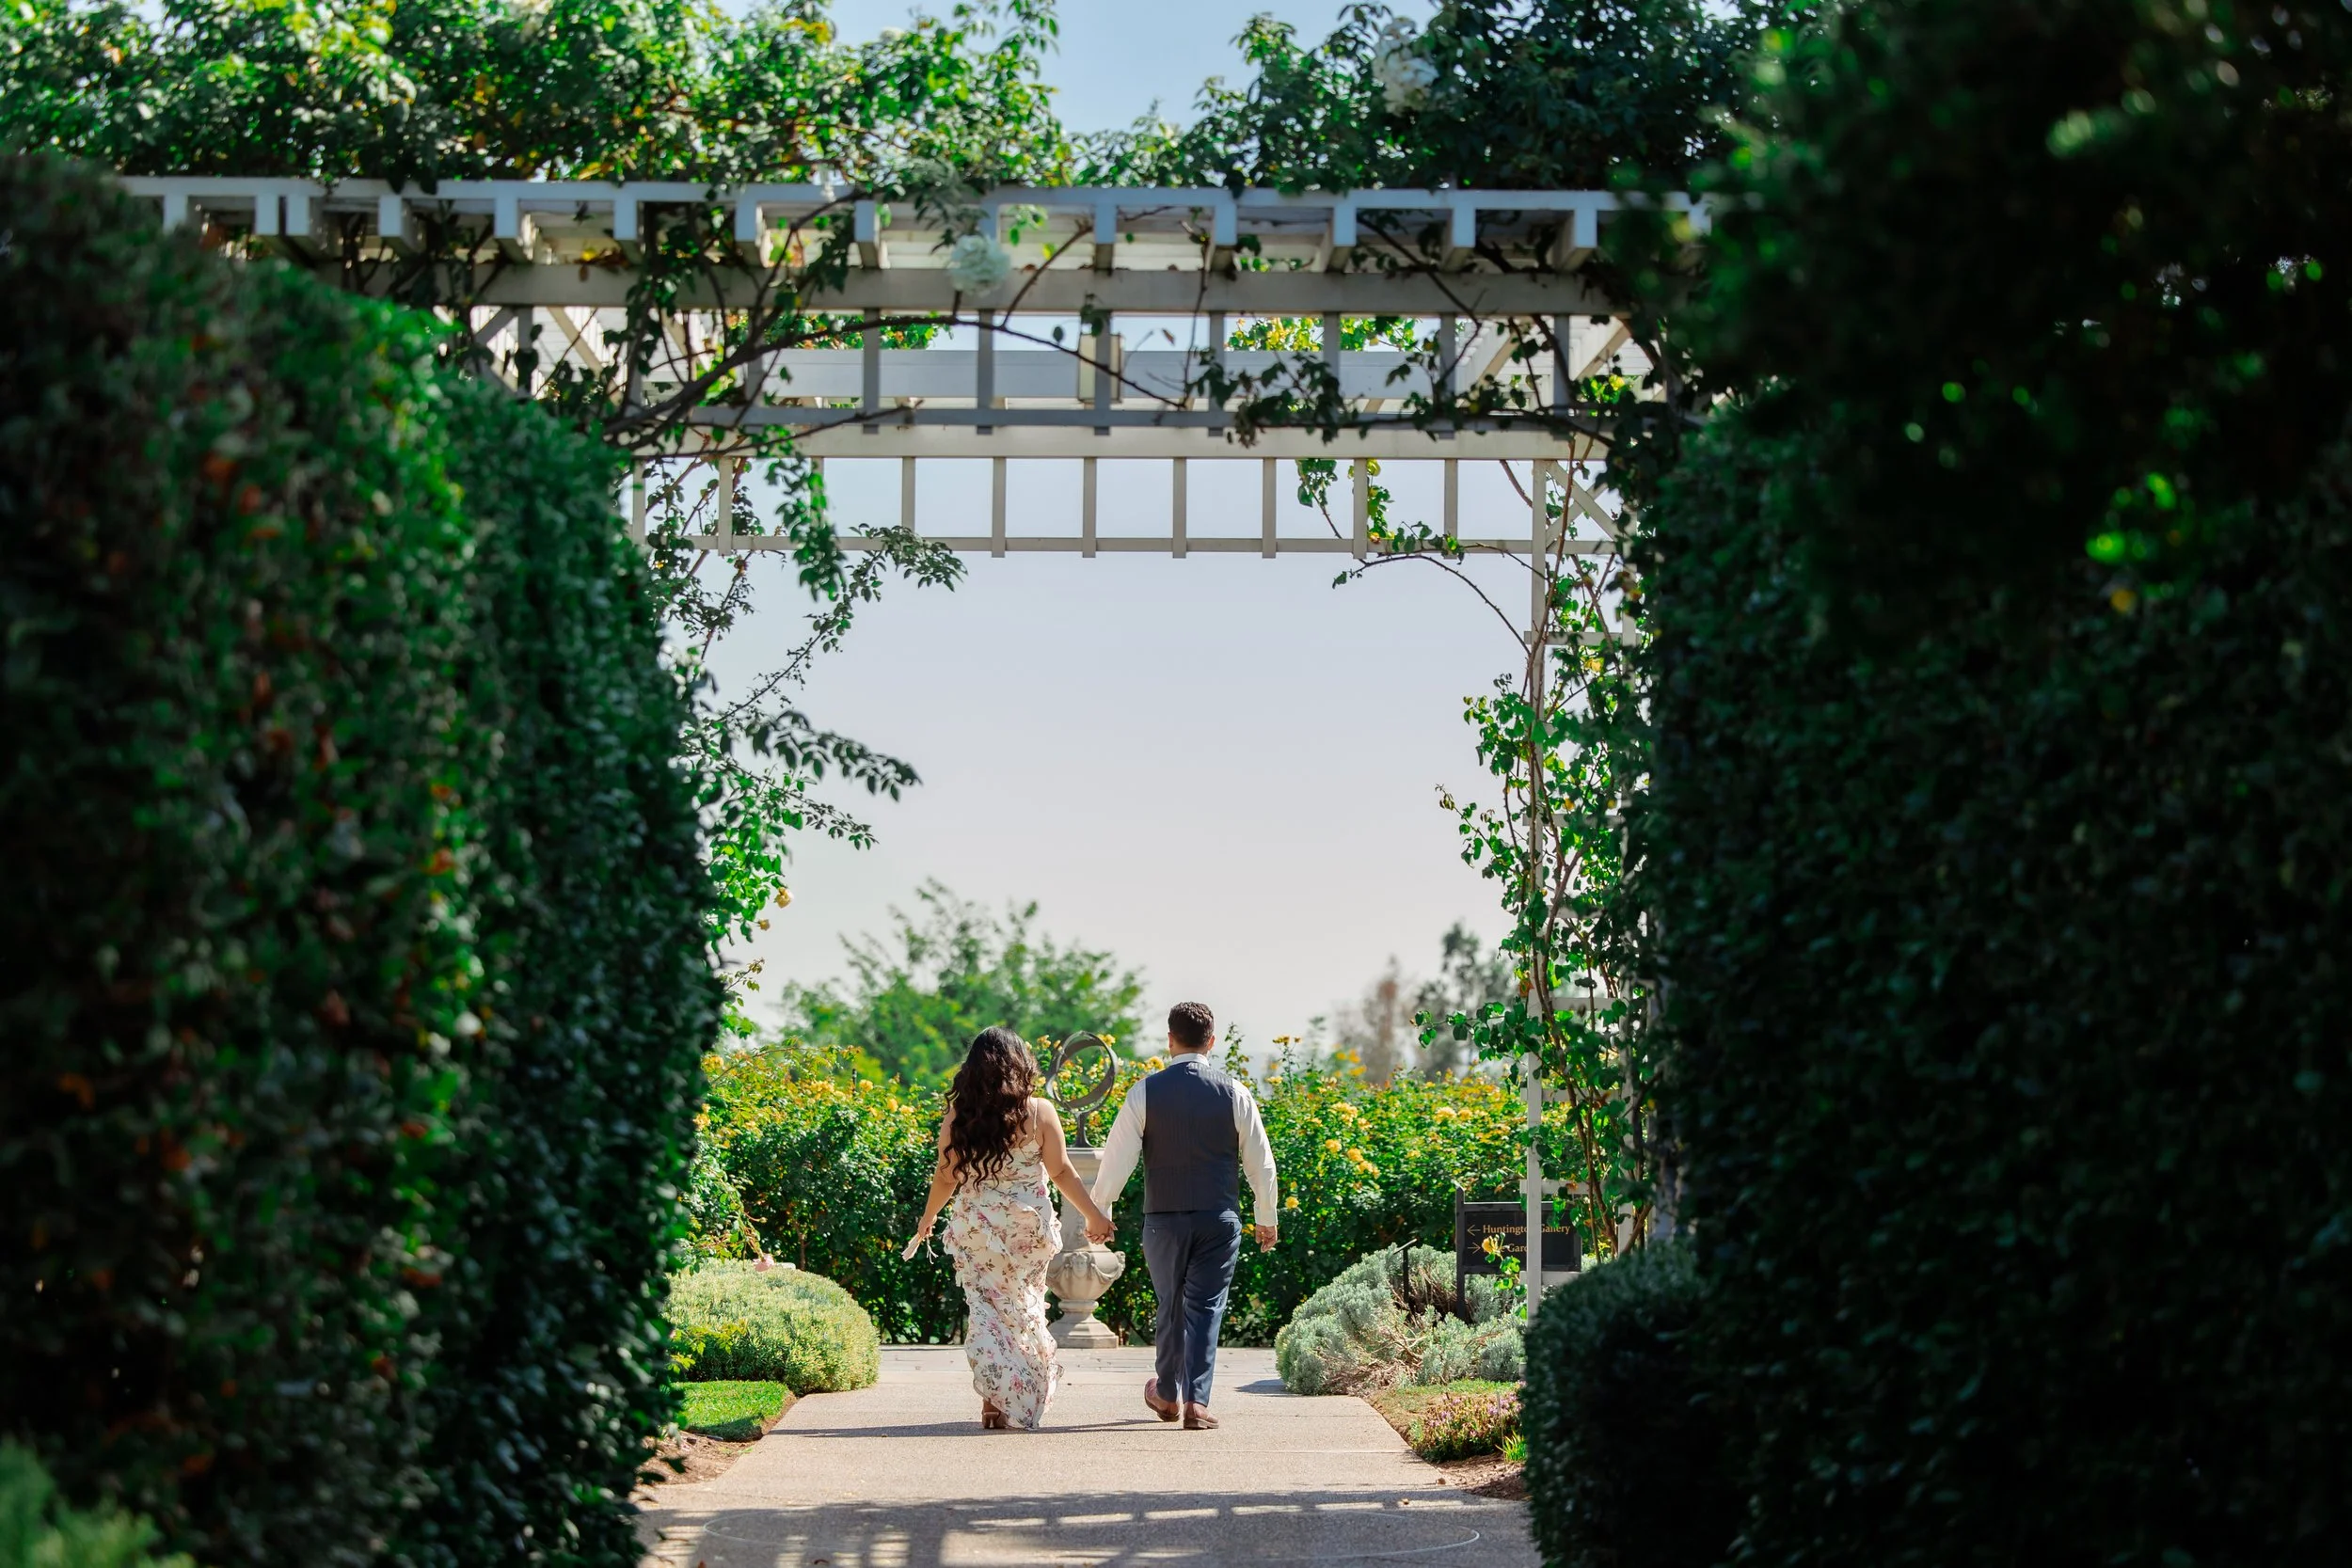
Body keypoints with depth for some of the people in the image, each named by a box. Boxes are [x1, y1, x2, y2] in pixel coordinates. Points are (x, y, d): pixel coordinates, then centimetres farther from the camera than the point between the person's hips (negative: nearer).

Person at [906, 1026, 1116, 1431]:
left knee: (988, 1306, 5)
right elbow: (1061, 1172, -6)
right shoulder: (1039, 1112, -7)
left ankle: (993, 1397, -6)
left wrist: (928, 1218, 18)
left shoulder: (957, 1117, -3)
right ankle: (1026, 1397, 20)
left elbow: (946, 1177, 2)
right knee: (1024, 1305, 14)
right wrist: (1093, 1215, 3)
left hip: (975, 1226, 0)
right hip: (1028, 1226, 0)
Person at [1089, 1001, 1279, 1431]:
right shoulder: (1234, 1094, -2)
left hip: (1163, 1219, 1)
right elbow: (1260, 1162, 5)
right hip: (1220, 1218, 0)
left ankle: (1167, 1394, 31)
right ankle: (1196, 1402, -8)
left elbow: (1118, 1157, -4)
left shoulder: (1145, 1092, -5)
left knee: (1171, 1305, 16)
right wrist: (1267, 1218, 17)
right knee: (1206, 1307, 2)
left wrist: (1097, 1211, 6)